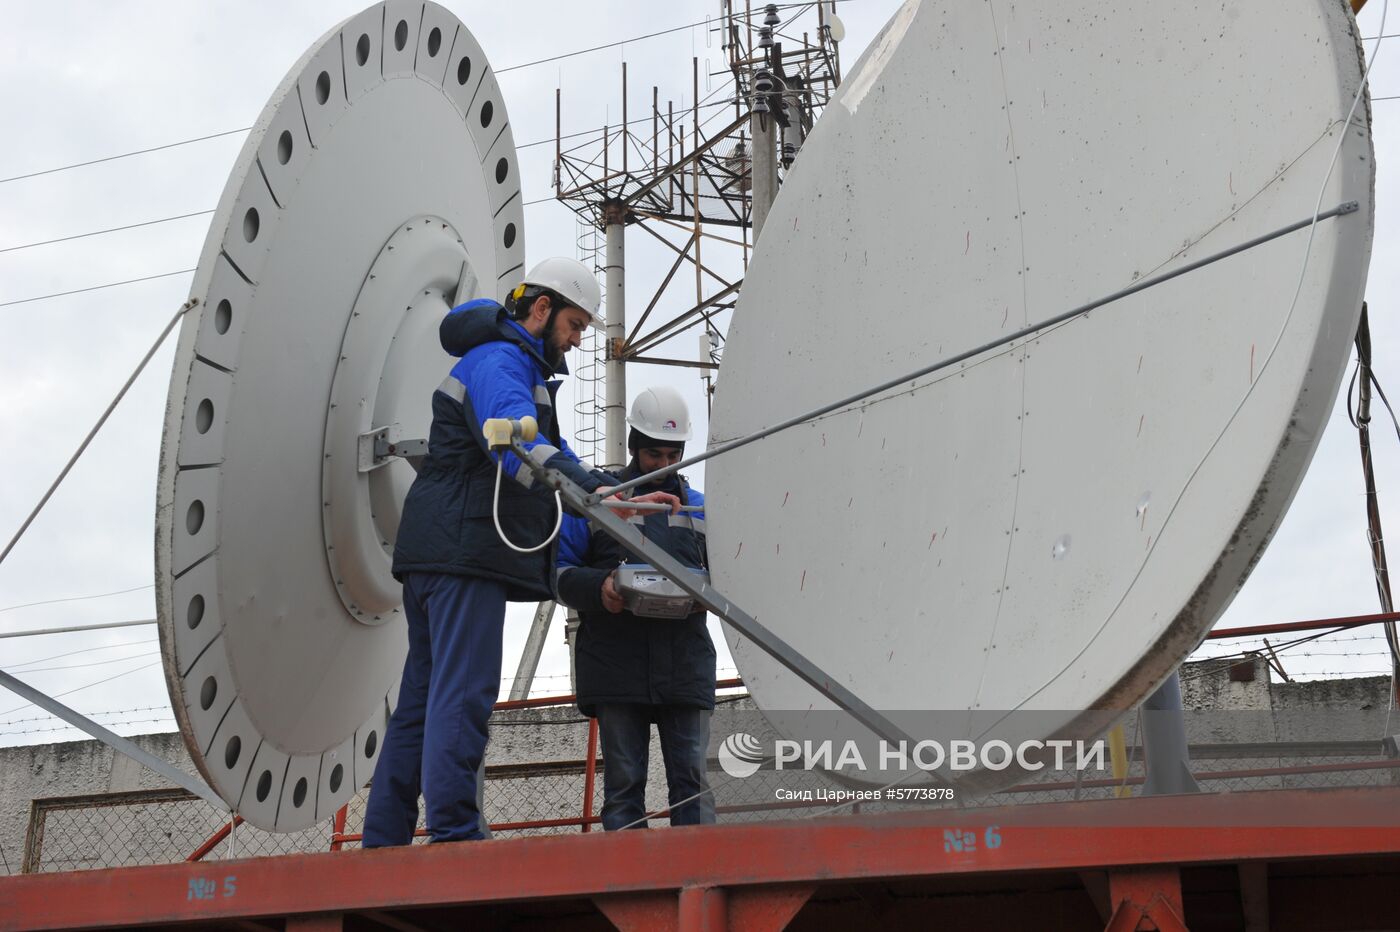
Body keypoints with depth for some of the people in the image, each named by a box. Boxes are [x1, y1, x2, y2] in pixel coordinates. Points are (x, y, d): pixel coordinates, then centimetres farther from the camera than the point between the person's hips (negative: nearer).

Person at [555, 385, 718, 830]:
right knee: (623, 783, 0)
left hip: (685, 663, 2)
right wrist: (598, 588, -15)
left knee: (691, 779, -2)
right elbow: (560, 571, 6)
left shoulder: (699, 507, 20)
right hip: (615, 663, -2)